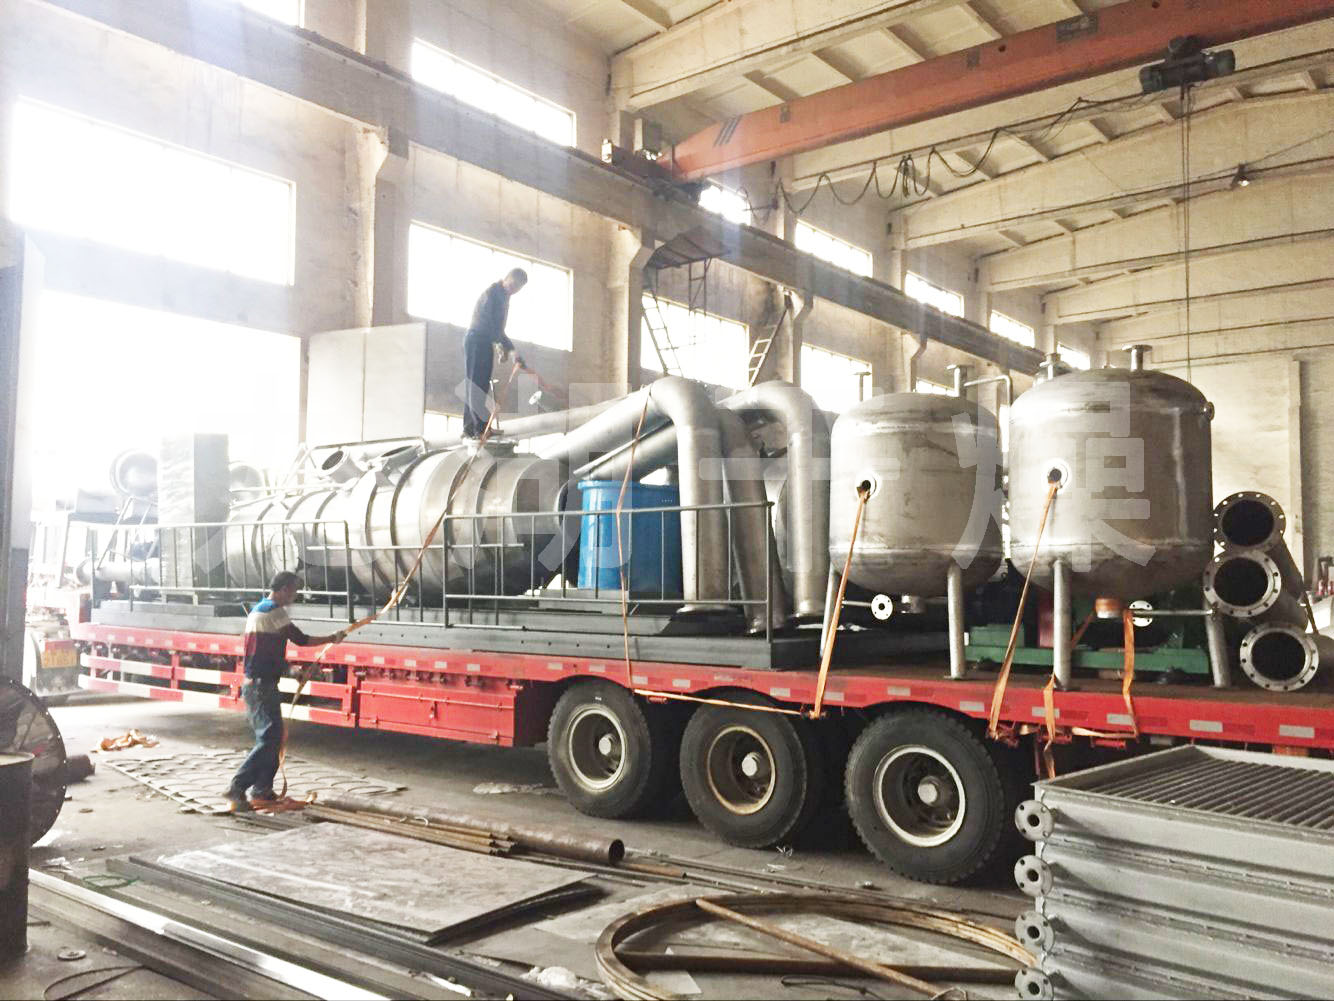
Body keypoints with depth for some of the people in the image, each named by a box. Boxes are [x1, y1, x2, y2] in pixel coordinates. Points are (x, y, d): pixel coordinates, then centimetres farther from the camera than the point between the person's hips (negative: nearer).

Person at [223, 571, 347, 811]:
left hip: (253, 683, 10)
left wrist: (283, 666, 22)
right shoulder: (274, 611, -14)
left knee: (272, 737, 15)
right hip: (262, 686, -10)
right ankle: (237, 789, -11)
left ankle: (262, 791, 18)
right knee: (268, 739, -10)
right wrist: (332, 638, 0)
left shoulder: (257, 610, 16)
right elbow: (300, 639, -12)